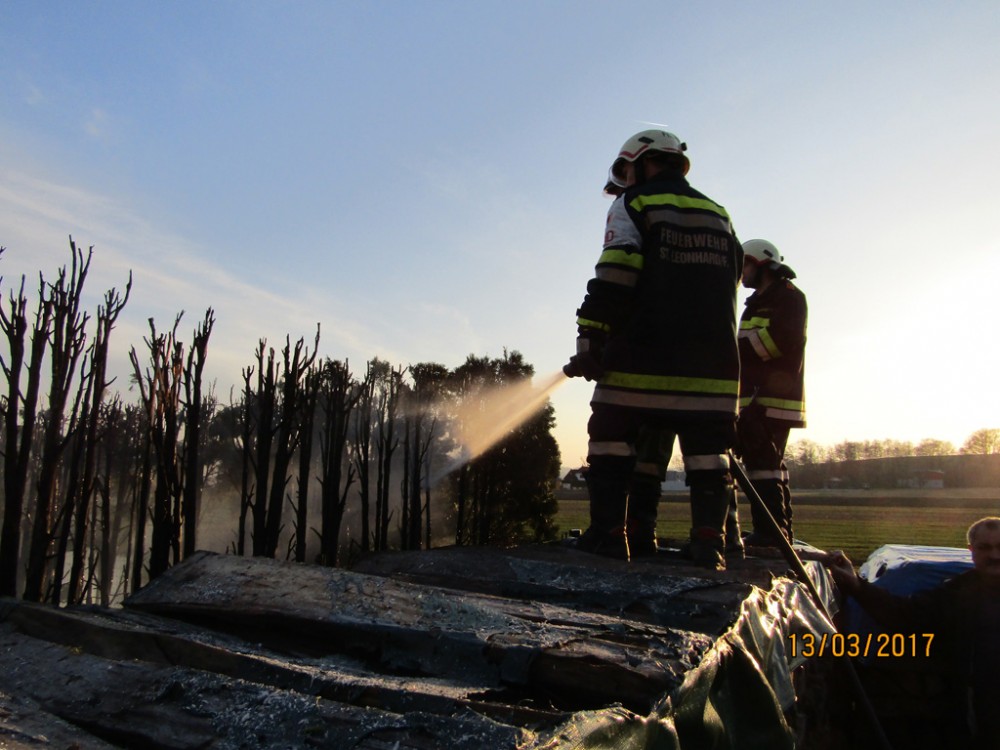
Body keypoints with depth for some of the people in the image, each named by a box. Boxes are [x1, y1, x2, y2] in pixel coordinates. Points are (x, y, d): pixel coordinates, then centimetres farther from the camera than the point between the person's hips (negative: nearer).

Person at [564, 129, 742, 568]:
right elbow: (728, 286, 21)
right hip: (709, 361, 5)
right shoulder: (719, 215, 21)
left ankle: (609, 532, 2)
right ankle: (709, 539, 3)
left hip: (642, 356, -5)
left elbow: (614, 280, -11)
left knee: (611, 439, 4)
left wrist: (590, 342, -11)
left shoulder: (634, 205, 3)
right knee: (706, 450, 6)